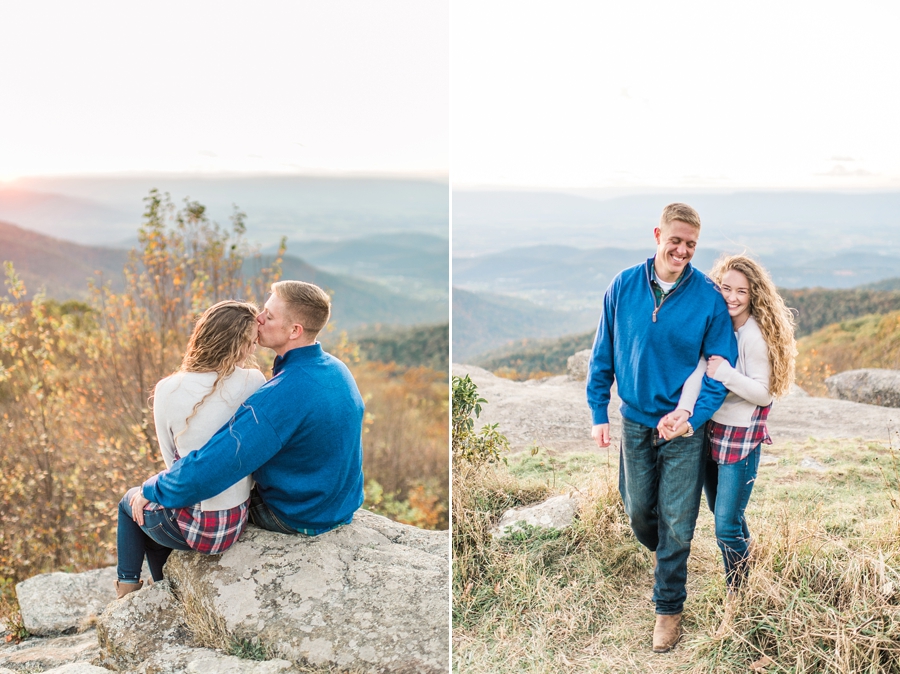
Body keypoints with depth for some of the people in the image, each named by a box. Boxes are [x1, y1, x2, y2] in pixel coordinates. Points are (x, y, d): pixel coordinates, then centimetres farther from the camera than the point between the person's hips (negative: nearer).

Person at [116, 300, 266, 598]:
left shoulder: (167, 390, -14)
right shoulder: (253, 382, -14)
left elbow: (172, 460, -3)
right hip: (237, 522, 3)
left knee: (132, 503, 32)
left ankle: (128, 588, 41)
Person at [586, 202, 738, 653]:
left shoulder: (708, 297, -12)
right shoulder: (624, 286, -6)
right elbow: (602, 356, 2)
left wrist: (693, 417, -21)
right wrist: (599, 415, 0)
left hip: (685, 427, -2)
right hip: (635, 422, 2)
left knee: (676, 523, 5)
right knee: (638, 510, 17)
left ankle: (669, 606, 25)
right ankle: (664, 557, 49)